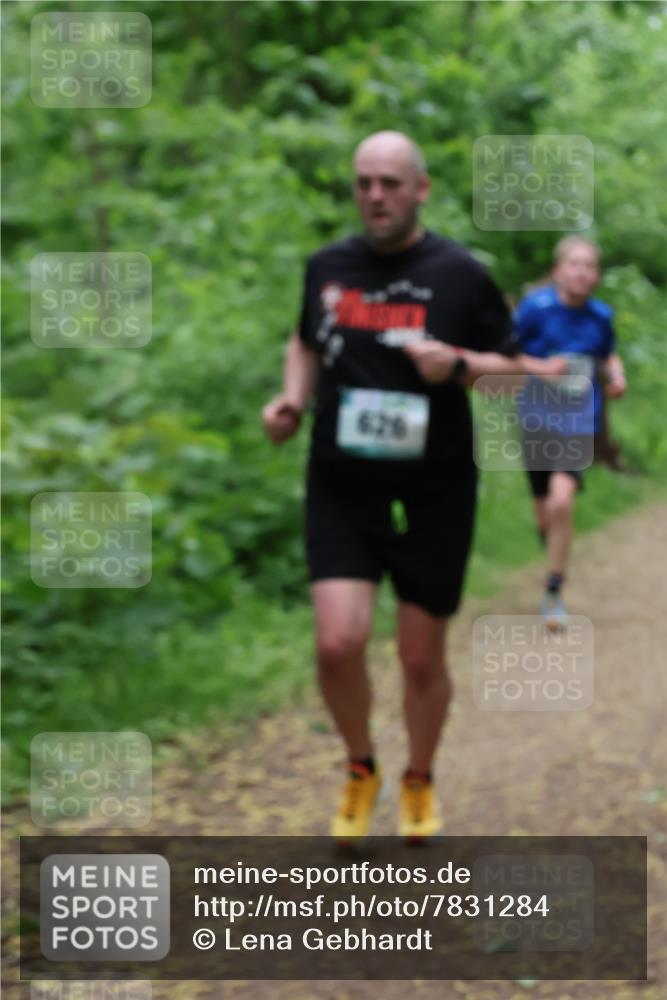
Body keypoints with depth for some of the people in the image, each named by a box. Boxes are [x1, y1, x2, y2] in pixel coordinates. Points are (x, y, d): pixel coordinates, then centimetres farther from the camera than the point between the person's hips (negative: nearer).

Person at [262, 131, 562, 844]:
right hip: (341, 490, 2)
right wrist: (293, 396, 2)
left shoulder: (460, 275, -5)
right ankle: (360, 769, 16)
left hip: (434, 497, -1)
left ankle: (419, 782, 36)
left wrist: (458, 364, -19)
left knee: (422, 658, 7)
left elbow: (512, 369, 1)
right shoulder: (327, 267, 4)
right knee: (338, 643, -14)